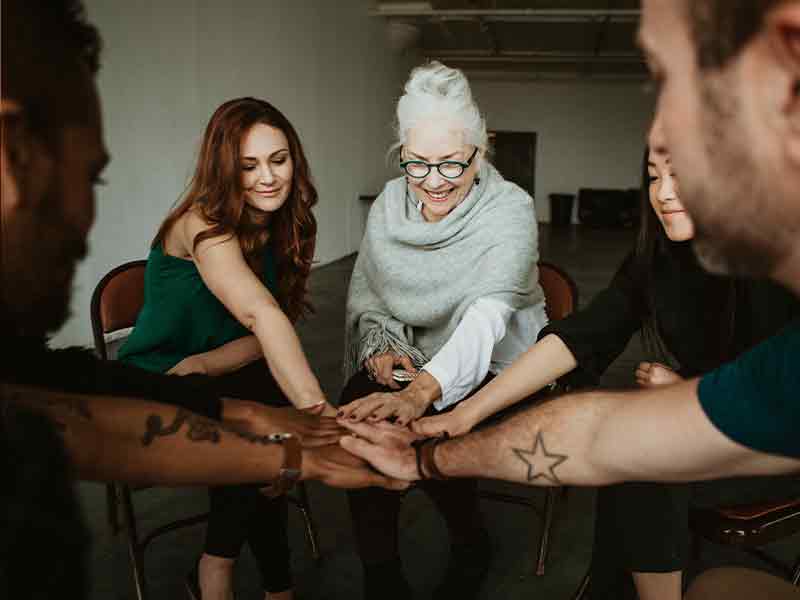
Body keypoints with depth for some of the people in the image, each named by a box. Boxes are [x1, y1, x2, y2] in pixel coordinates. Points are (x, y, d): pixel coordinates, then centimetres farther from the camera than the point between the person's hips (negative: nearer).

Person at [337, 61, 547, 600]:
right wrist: (379, 345, -16)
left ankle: (470, 549, 6)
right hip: (410, 356, 4)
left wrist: (420, 393, -52)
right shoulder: (389, 205, -3)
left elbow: (487, 314, -36)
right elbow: (364, 292, 6)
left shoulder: (510, 210, -20)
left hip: (496, 363, -4)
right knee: (355, 417, -25)